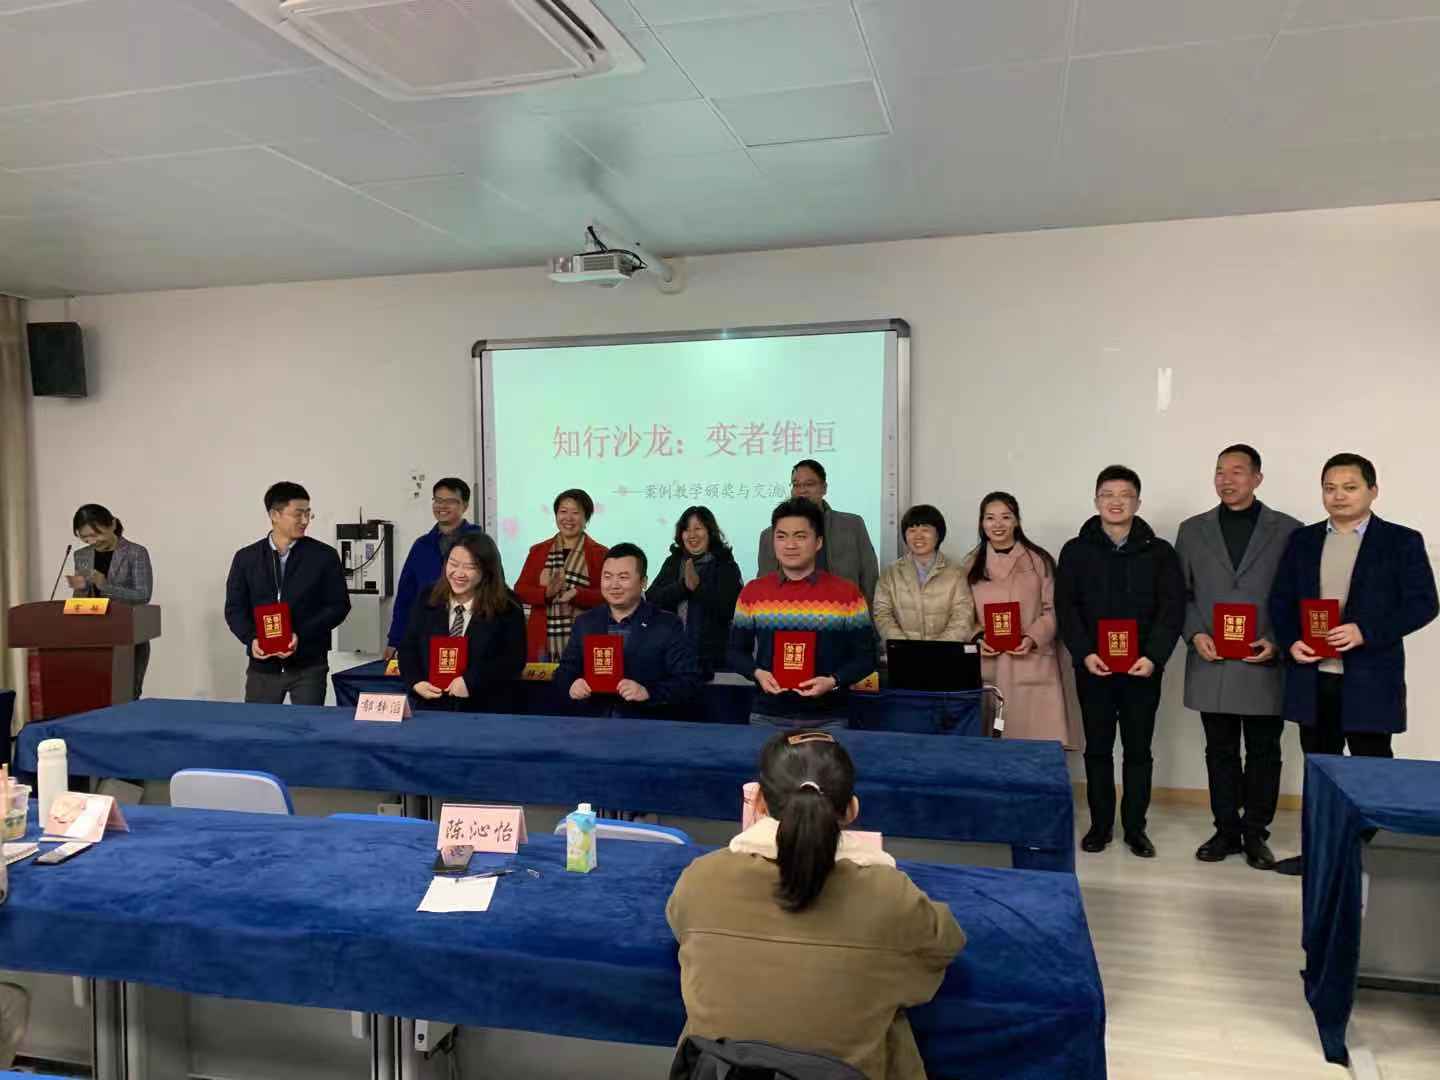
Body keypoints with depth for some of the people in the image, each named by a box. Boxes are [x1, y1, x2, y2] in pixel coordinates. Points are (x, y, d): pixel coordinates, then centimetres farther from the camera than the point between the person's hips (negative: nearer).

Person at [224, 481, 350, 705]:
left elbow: (338, 605, -2)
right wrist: (251, 638, -12)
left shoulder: (324, 556, 0)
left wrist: (301, 635, -14)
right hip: (262, 665, 2)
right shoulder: (246, 558, 6)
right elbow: (234, 608, 7)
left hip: (308, 665, -2)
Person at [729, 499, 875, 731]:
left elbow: (865, 656, -1)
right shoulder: (752, 593, 4)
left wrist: (834, 681, -16)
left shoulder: (846, 593, -3)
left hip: (828, 719, -1)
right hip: (766, 716, 2)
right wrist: (757, 673, -9)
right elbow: (736, 651, 10)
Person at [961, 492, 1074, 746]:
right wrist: (977, 639, -6)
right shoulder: (971, 565, 12)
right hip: (987, 666, 2)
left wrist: (1032, 638, -13)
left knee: (1036, 735, -6)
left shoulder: (1039, 560, 4)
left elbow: (1052, 609, 2)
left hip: (1031, 665, -2)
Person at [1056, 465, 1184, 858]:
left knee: (1139, 749, 7)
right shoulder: (1075, 551, 4)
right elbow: (1066, 608, -1)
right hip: (1093, 667, 0)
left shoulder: (1160, 552, 4)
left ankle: (1135, 827, 18)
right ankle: (1100, 825, 19)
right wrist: (1084, 653, -14)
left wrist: (1153, 656, -15)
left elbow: (1172, 609, -2)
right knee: (1097, 748, 8)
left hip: (1142, 669, 0)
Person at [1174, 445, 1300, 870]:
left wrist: (1277, 641, -11)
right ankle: (1227, 830, 20)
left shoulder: (1288, 530, 3)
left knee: (1263, 752, 6)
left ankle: (1256, 833, 19)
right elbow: (1181, 593, 9)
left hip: (1265, 664, -1)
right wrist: (1195, 634, -6)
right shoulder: (1192, 530, 9)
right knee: (1220, 751, 9)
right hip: (1211, 663, 2)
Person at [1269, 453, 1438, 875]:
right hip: (1312, 676, 4)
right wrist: (1290, 643, -7)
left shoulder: (1402, 541, -1)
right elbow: (1280, 600, 10)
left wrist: (1365, 632, -19)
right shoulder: (1302, 540, 10)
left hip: (1369, 678, -4)